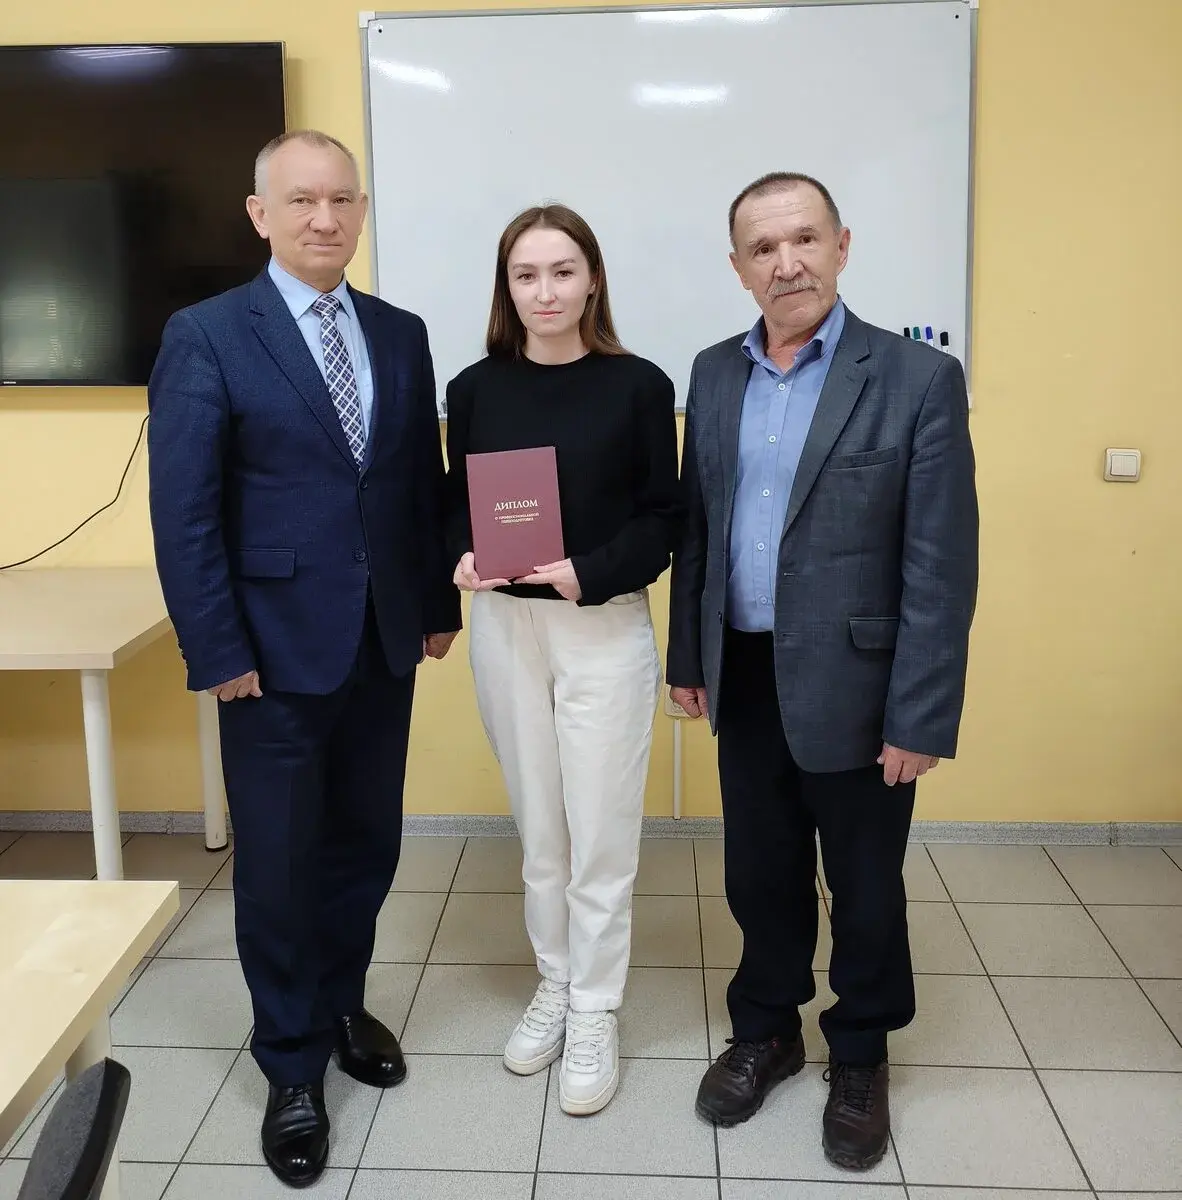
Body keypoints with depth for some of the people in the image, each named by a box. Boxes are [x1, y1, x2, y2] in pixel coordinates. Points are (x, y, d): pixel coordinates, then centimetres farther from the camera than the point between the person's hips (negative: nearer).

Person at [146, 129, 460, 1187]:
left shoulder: (401, 334, 7)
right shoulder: (207, 337, -7)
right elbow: (183, 512, -10)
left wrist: (440, 600, 9)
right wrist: (217, 653, -12)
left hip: (384, 645, 4)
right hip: (275, 651, -4)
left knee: (366, 843, 15)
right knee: (279, 863, 7)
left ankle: (342, 1006, 39)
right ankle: (293, 1065, 27)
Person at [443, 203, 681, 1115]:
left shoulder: (639, 386, -6)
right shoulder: (476, 388, 2)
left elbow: (663, 518, -5)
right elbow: (457, 502, 8)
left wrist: (590, 572, -20)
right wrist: (464, 556, -12)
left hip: (607, 627, -3)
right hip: (505, 628, 3)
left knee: (602, 834, 5)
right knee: (539, 829, 15)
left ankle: (597, 1016, 22)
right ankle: (555, 988, 34)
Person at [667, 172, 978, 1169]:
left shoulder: (919, 379, -11)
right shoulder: (715, 374, 5)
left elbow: (941, 570, -13)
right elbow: (696, 525, 10)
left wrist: (920, 718, -14)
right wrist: (688, 656, 10)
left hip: (854, 687, -4)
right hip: (745, 680, 4)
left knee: (864, 885, 14)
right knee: (760, 874, 17)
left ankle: (861, 1057, 36)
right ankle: (766, 1031, 40)